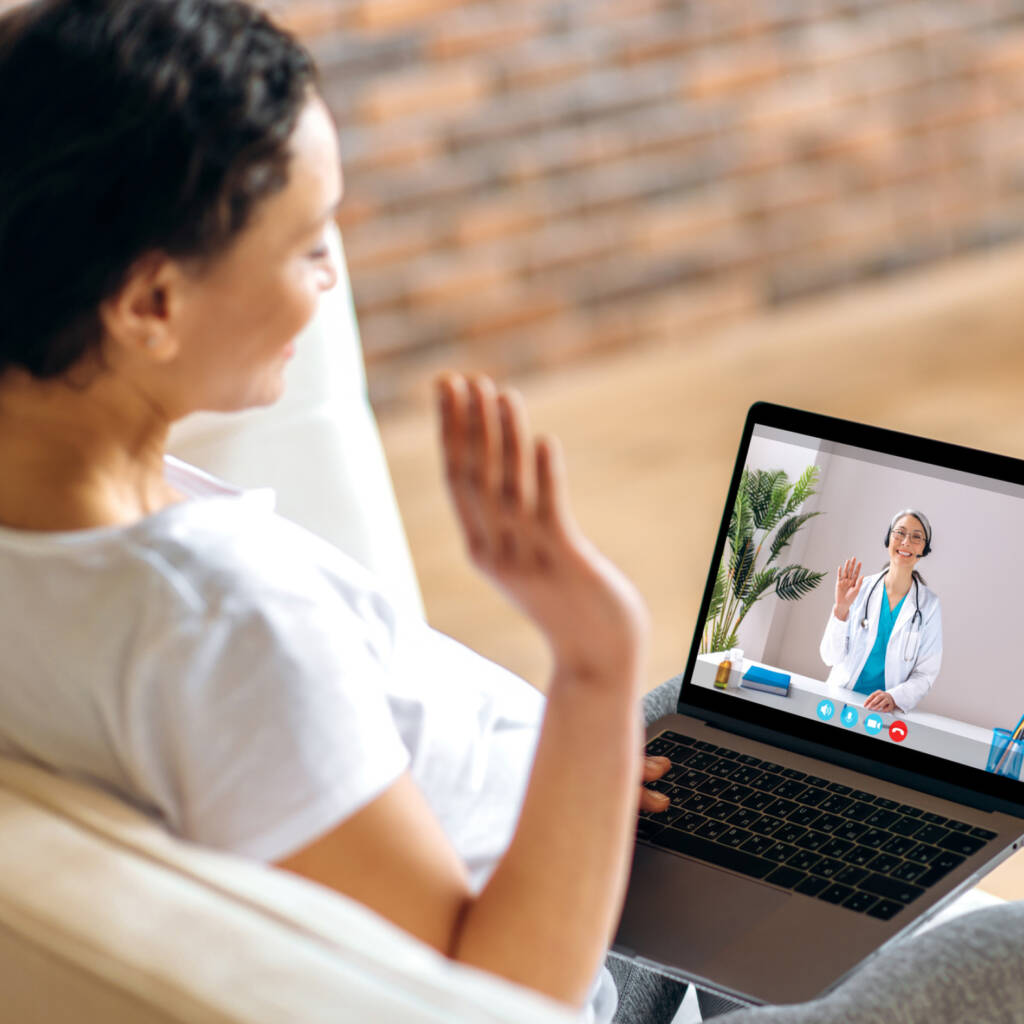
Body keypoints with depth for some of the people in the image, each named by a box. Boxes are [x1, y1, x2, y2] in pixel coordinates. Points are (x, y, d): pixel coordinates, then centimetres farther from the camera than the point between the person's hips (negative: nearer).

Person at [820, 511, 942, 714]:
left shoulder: (929, 604, 1)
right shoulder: (861, 590, 1)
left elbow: (925, 674, 2)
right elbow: (830, 657, 0)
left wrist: (894, 698, -16)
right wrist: (840, 609, -13)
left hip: (885, 712, -1)